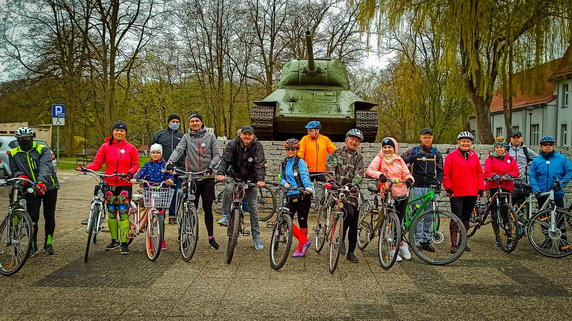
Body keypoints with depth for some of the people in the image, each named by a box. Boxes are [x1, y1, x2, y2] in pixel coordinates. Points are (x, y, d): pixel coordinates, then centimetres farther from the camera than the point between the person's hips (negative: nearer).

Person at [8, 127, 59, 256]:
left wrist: (42, 182, -39)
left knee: (49, 216, 5)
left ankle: (48, 244, 18)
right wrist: (20, 175, -16)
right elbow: (14, 171, 10)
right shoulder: (13, 154, 6)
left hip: (48, 187, -1)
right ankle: (33, 245, 8)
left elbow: (45, 167, -22)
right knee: (33, 217, -6)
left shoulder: (43, 150, -6)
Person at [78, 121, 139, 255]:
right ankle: (114, 240, 23)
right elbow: (97, 163, 0)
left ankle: (124, 243, -2)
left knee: (123, 213, -6)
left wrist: (131, 172, -13)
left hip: (125, 184, -2)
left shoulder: (131, 148, 4)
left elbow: (135, 164, 7)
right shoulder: (105, 147, 4)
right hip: (109, 185, 2)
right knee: (111, 212, 10)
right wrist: (85, 168, -17)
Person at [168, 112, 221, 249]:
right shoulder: (186, 137, 7)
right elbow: (179, 150, -8)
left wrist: (211, 166, -15)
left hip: (207, 177, 0)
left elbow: (217, 154, 3)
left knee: (207, 209, 5)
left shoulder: (210, 136, 7)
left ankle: (211, 237, 16)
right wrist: (171, 161, -27)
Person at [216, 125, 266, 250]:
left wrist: (260, 179, -40)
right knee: (228, 188, -33)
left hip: (251, 178, 0)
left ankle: (256, 236, 11)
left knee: (253, 206, 2)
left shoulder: (257, 146, -12)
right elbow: (225, 159, -23)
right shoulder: (233, 144, -11)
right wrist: (220, 173, -42)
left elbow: (260, 164, -23)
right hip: (234, 175, 0)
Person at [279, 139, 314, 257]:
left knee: (302, 221, 1)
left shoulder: (300, 162, -4)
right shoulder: (284, 163, 13)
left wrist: (308, 187, -36)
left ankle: (301, 248, 14)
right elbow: (282, 178, 20)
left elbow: (305, 176, -17)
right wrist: (284, 183, -3)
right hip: (291, 196, 5)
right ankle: (305, 241, 6)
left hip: (303, 195, -5)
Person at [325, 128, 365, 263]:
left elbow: (359, 173, -4)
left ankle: (351, 252, 17)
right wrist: (331, 181, -28)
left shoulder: (359, 157, 13)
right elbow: (329, 168, -9)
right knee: (349, 212, -27)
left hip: (352, 192, 4)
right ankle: (340, 238, -4)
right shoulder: (337, 153, 6)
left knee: (354, 224, 5)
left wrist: (354, 184, -24)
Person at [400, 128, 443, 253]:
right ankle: (418, 241, 2)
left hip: (430, 187, 2)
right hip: (417, 187, -2)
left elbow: (440, 170, 14)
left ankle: (427, 241, 12)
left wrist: (438, 181, -2)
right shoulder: (413, 151, 2)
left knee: (428, 215, 5)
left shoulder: (436, 153, 11)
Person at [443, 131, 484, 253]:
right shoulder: (452, 156, -3)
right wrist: (448, 188, -7)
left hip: (472, 193, 4)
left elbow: (479, 173, 13)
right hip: (456, 193, -4)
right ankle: (454, 244, -2)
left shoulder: (474, 156, 10)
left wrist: (481, 188, 7)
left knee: (466, 218, 13)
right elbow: (446, 173, -3)